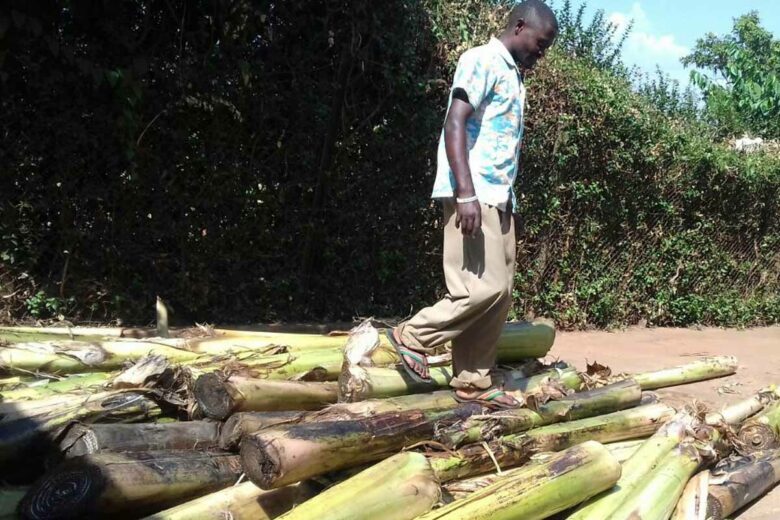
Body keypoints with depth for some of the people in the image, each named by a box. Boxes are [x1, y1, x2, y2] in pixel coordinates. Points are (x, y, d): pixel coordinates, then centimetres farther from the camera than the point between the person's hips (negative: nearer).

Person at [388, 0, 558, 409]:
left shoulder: (513, 75, 22)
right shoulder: (482, 61, -6)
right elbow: (455, 125, -17)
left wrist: (504, 195, 18)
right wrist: (466, 193, -25)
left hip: (499, 197, 10)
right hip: (473, 195, -10)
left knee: (501, 292, 7)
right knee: (483, 287, -13)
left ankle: (474, 380, 13)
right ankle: (413, 336, 5)